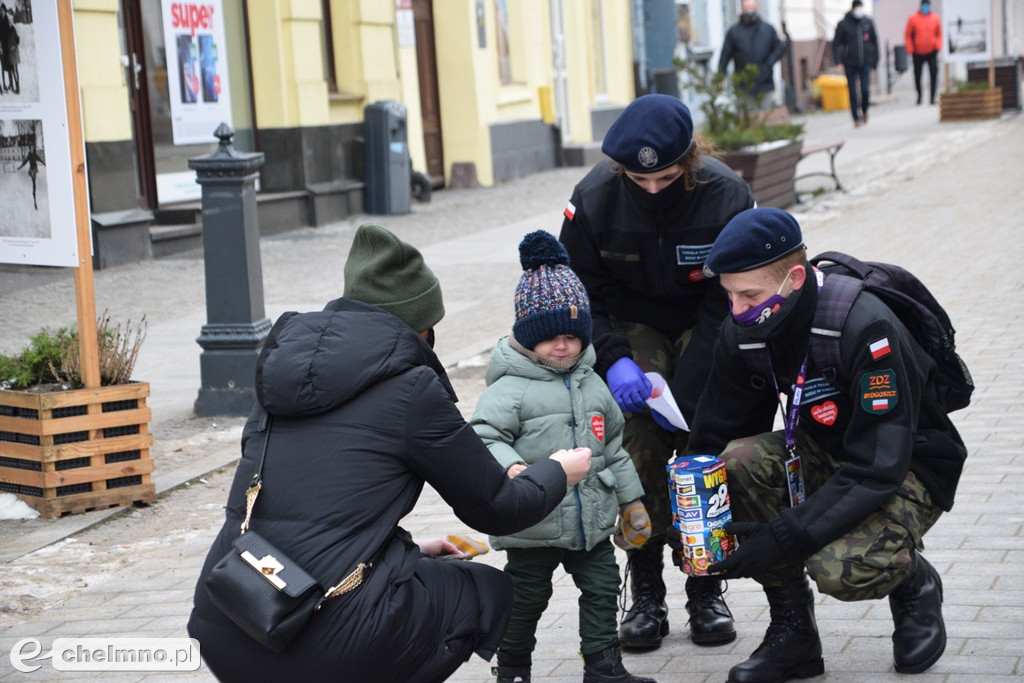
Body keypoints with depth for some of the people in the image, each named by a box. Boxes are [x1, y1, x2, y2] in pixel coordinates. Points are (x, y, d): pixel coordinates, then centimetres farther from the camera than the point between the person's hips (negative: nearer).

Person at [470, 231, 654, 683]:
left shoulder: (592, 386, 10)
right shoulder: (510, 388, -12)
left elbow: (613, 447, 18)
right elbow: (483, 436, -22)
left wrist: (630, 500, 20)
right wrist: (509, 466, -40)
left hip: (591, 521, 6)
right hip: (532, 526, -6)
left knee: (602, 588, 10)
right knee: (526, 598, 8)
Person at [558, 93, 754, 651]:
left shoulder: (727, 197, -25)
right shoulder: (594, 197, -21)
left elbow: (729, 304, -20)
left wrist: (686, 390, -26)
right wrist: (613, 360, -24)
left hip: (706, 327, -1)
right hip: (632, 328, 1)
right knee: (638, 449, -14)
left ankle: (706, 590, 3)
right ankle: (645, 595, -4)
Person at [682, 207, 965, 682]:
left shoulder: (865, 328, -31)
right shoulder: (743, 331, -11)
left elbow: (877, 470, -32)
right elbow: (716, 435, -1)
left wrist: (784, 537, -36)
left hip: (907, 469, -6)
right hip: (827, 454, 6)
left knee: (838, 567, -34)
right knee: (736, 463, -24)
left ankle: (914, 583, 5)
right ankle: (793, 632, -8)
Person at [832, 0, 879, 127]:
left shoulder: (868, 22, 3)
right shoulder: (843, 24, -4)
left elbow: (874, 41, 11)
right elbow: (835, 44, -1)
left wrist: (875, 61, 10)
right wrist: (838, 62, -11)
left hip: (865, 63, 1)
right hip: (850, 64, -1)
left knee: (866, 89, -9)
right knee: (852, 92, 1)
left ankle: (864, 111, 18)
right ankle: (856, 118, 12)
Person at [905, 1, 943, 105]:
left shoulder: (935, 18, 3)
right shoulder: (913, 18, -2)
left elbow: (939, 34, 10)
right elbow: (908, 35, 2)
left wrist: (938, 47, -1)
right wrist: (911, 50, -4)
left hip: (932, 52, 0)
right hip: (918, 53, 0)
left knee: (934, 73, -12)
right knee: (917, 75, 6)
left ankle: (932, 97, -9)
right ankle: (919, 96, 23)